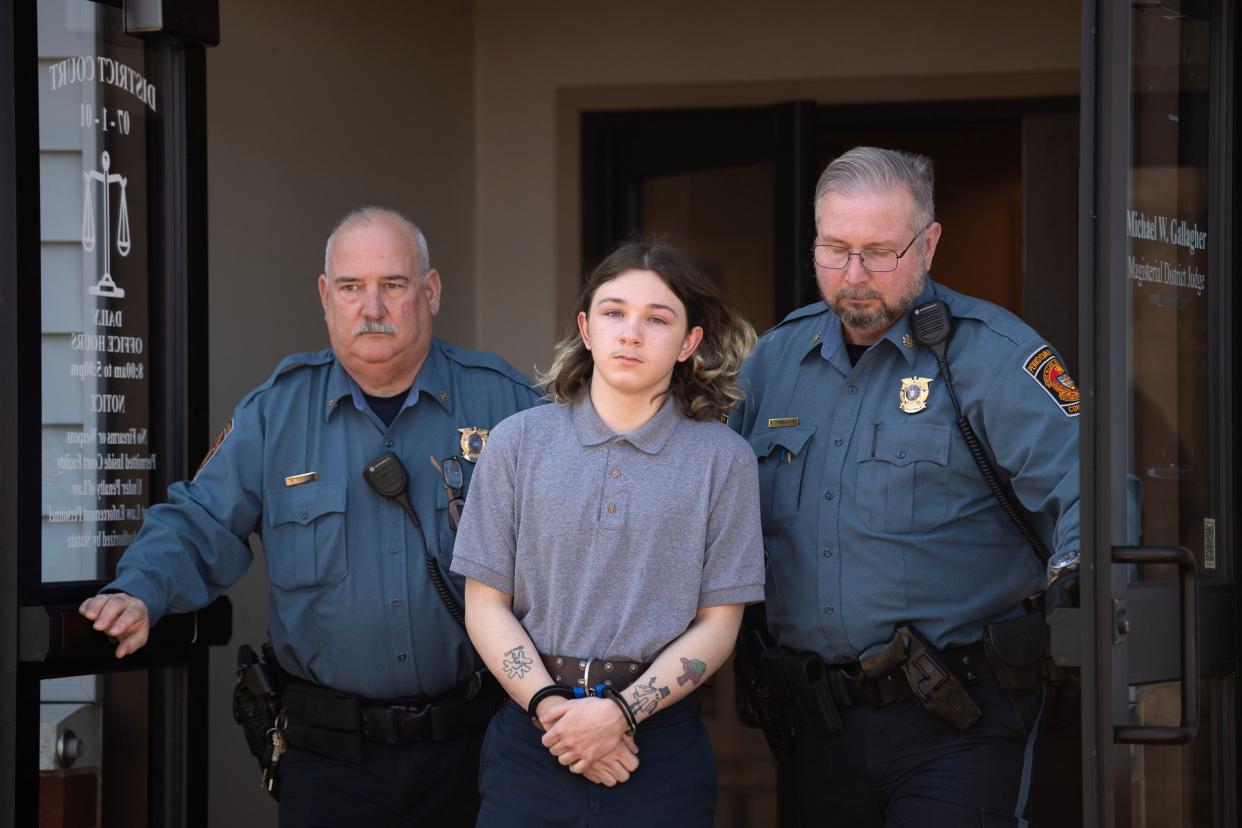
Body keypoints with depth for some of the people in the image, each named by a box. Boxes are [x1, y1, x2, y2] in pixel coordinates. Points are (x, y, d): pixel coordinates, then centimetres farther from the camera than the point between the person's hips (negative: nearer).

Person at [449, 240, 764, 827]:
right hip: (532, 739, 1)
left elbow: (717, 624, 0)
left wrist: (620, 712, -12)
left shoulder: (723, 459, 2)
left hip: (661, 740, -1)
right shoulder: (519, 441, 5)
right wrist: (551, 706, -11)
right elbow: (486, 604, 3)